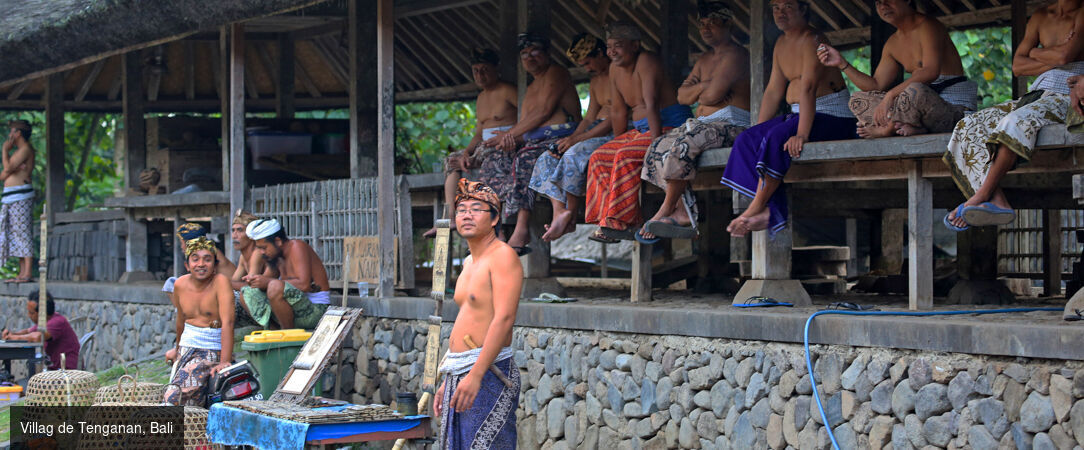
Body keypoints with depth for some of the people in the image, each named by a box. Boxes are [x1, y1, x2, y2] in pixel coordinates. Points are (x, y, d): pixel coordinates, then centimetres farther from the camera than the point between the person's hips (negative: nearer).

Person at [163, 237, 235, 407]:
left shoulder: (221, 282, -15)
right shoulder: (181, 285, 4)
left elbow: (227, 323, -23)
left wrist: (224, 362, -31)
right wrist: (178, 348, 33)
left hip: (213, 353, -6)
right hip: (186, 349, 6)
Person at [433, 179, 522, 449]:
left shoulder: (503, 256, -9)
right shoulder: (469, 263, 19)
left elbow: (504, 319, -19)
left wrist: (475, 375, -25)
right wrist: (447, 382, 21)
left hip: (489, 372, -9)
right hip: (459, 374, 9)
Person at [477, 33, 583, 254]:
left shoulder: (556, 73, 3)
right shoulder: (531, 88, 28)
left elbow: (544, 111, -9)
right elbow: (524, 125, 18)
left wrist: (510, 134, -6)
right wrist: (510, 137, -7)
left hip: (560, 139, -9)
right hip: (534, 142, 9)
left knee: (525, 159, -35)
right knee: (494, 157, -7)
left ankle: (520, 231, -44)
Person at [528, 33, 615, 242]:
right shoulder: (595, 81, 21)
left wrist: (577, 139, -19)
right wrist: (570, 140, -2)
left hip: (615, 135, -10)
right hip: (595, 133, 10)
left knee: (573, 155, -33)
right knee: (548, 159, -7)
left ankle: (569, 216, -23)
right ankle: (559, 212, -23)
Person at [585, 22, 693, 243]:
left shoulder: (646, 62, -17)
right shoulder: (615, 68, 9)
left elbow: (652, 105, -26)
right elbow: (619, 112, 16)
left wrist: (655, 144, -32)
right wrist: (617, 142, 14)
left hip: (670, 127, -9)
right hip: (640, 130, 9)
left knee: (627, 157, -29)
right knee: (599, 157, -3)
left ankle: (621, 222, -27)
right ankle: (609, 218, -9)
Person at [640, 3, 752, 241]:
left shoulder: (735, 55, -8)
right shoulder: (704, 60, 23)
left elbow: (713, 94, -19)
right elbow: (681, 96, 16)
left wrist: (699, 94, 4)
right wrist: (702, 87, -3)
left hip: (731, 125, -10)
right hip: (703, 123, 10)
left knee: (682, 145, -32)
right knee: (658, 148, -8)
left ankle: (666, 210, -22)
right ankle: (685, 211, -19)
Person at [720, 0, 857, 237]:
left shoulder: (812, 40, -15)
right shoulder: (782, 44, 14)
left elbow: (809, 88, -26)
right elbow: (773, 91, 16)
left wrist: (801, 134, -36)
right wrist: (758, 130, 8)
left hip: (831, 116, -9)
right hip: (798, 113, 9)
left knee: (777, 139, -32)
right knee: (746, 140, -10)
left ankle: (755, 208, -26)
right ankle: (768, 210, -22)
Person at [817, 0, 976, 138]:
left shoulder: (927, 25, -11)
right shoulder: (892, 44, 16)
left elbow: (931, 72, -26)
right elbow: (877, 85, 17)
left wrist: (890, 95, -33)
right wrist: (842, 63, 8)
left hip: (954, 107, -9)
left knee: (914, 91, -41)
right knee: (857, 101, 3)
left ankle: (888, 129, -13)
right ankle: (907, 127, -20)